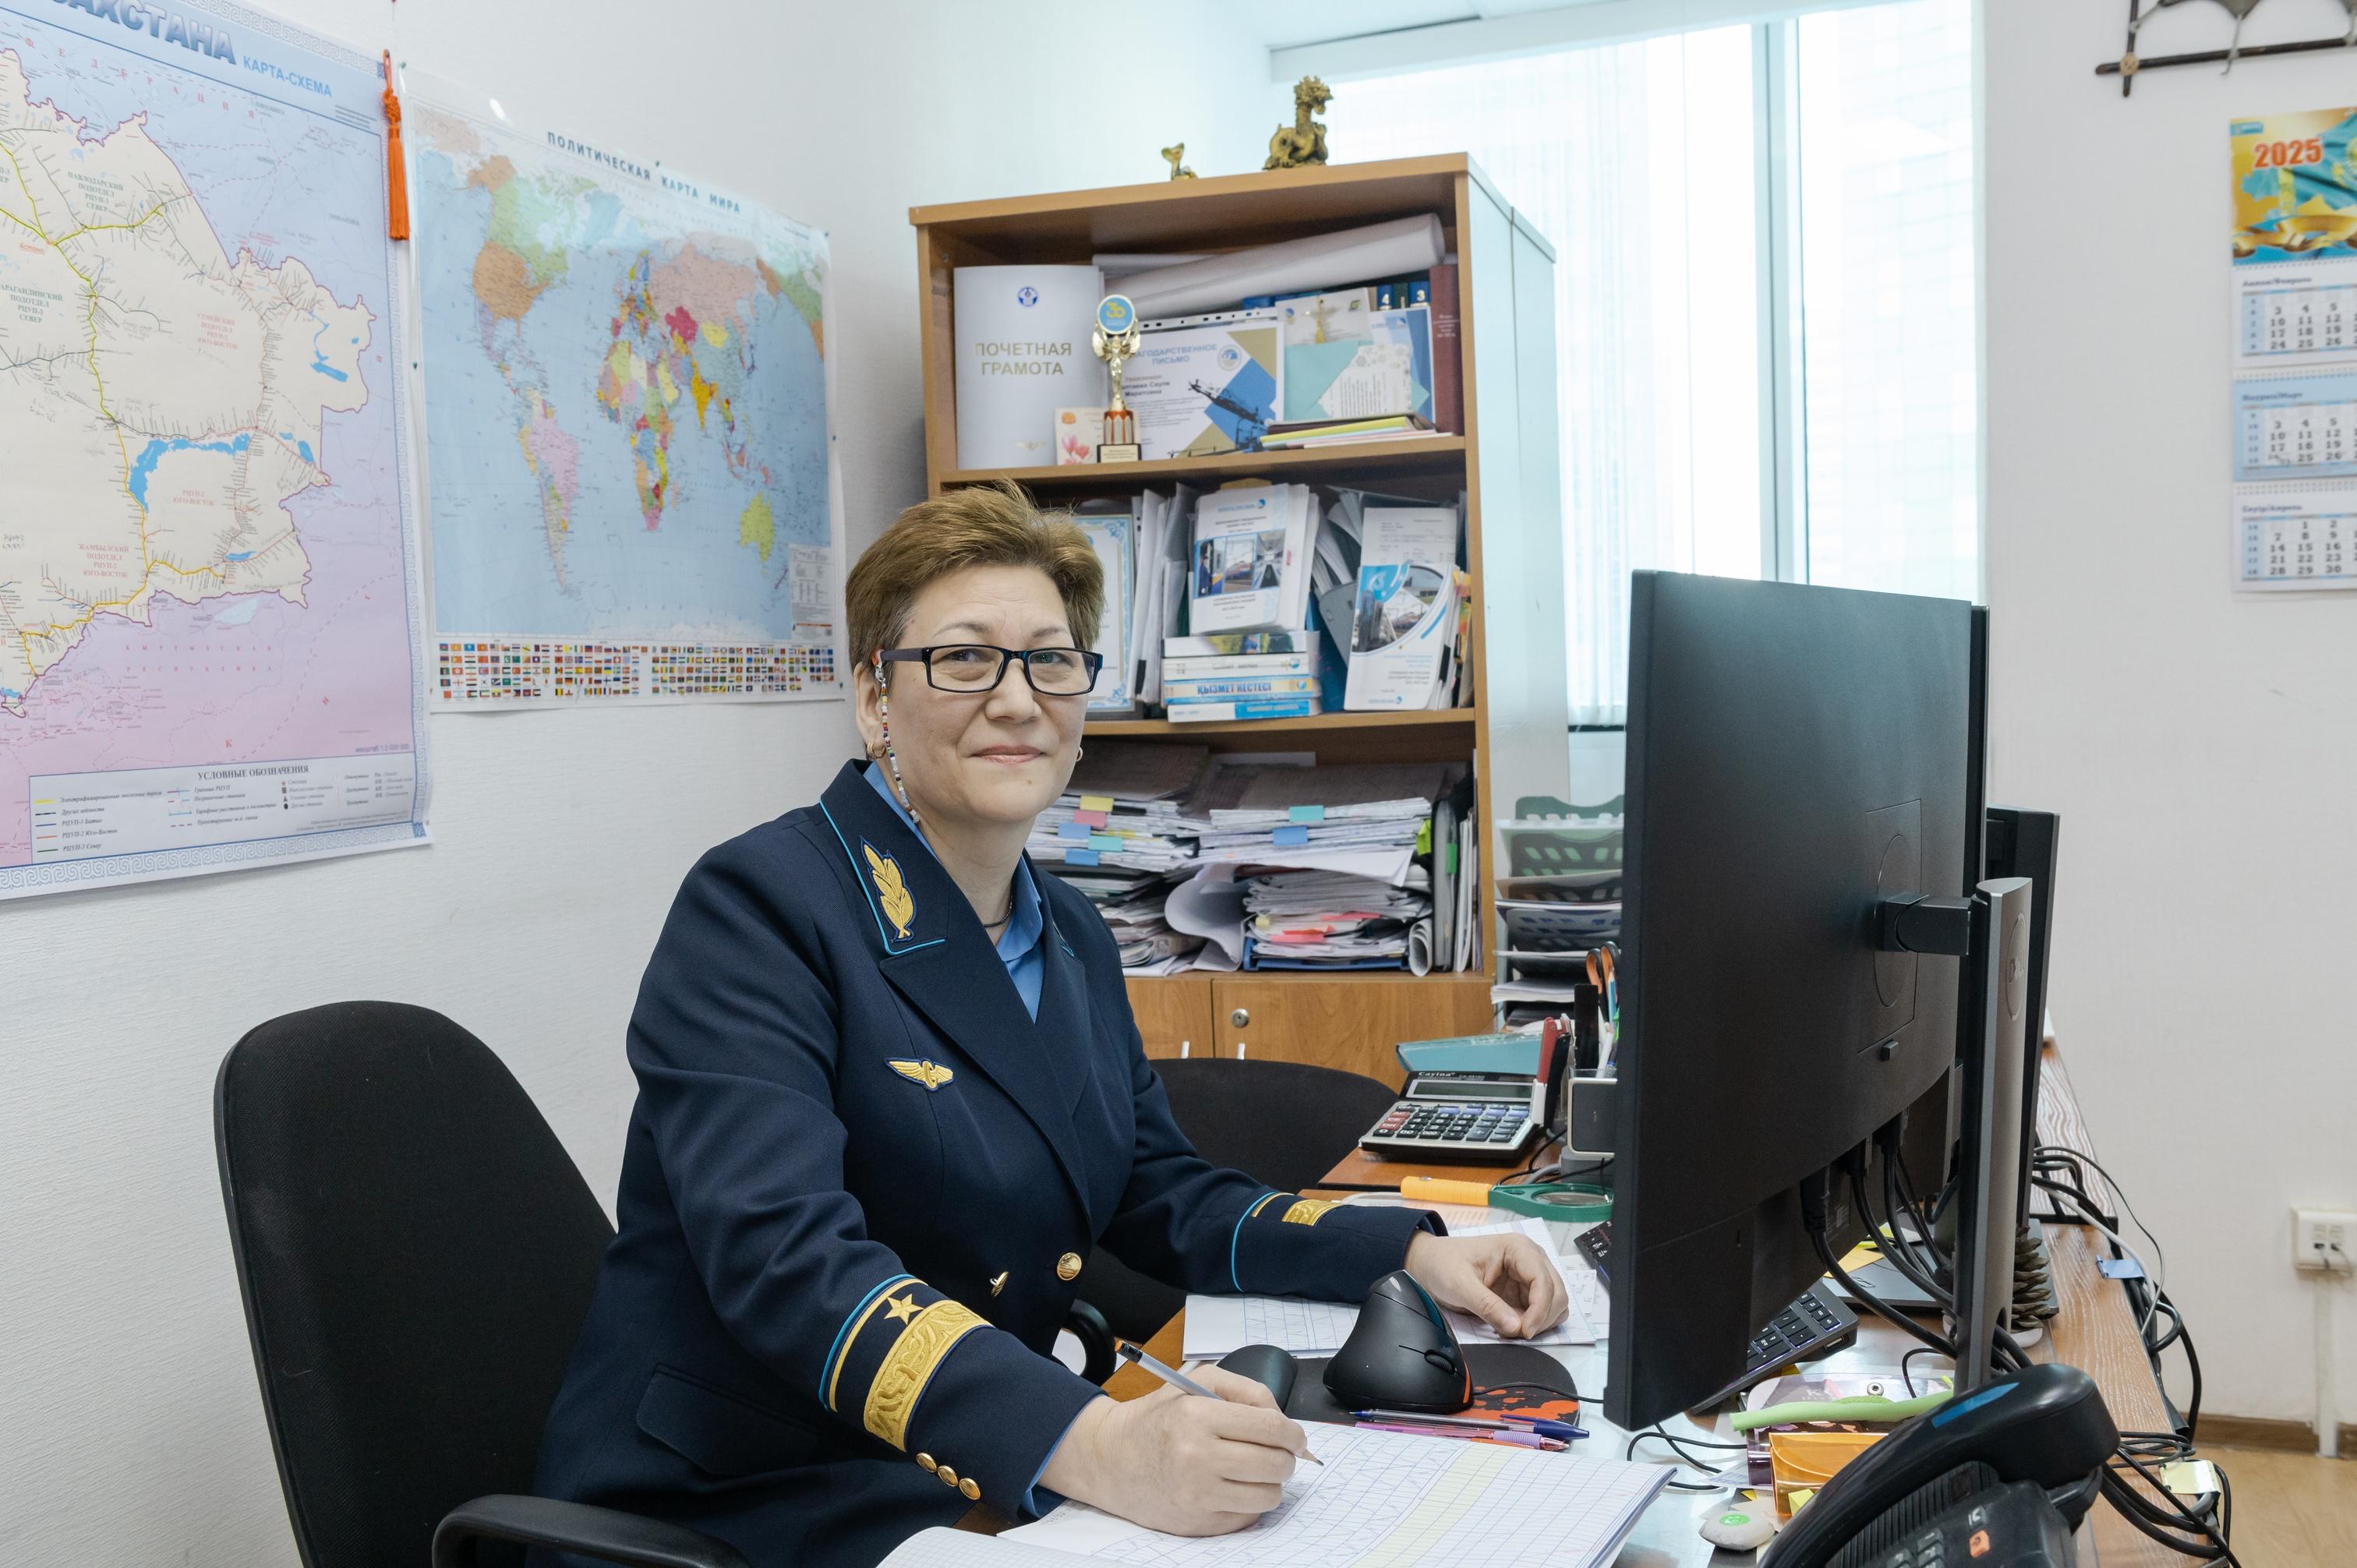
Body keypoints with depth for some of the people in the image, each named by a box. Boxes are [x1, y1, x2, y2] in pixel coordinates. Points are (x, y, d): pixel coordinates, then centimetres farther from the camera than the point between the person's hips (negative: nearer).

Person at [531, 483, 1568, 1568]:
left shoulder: (1072, 937, 10)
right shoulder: (757, 907, -15)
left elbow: (1163, 1200, 13)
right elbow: (785, 1258, -27)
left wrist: (1414, 1253, -2)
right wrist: (1093, 1445, -40)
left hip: (989, 1478, 7)